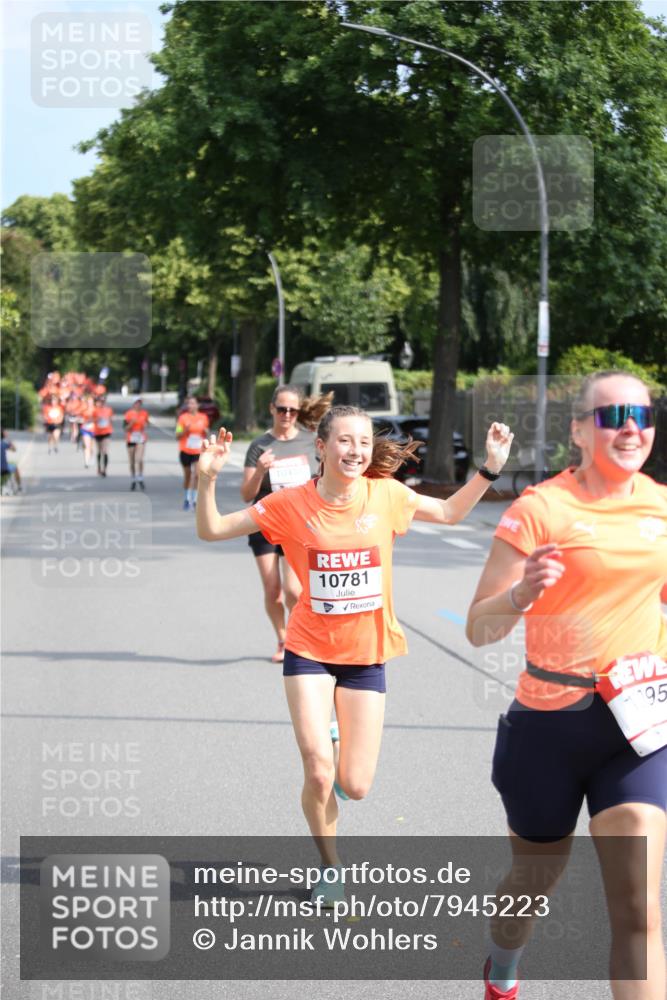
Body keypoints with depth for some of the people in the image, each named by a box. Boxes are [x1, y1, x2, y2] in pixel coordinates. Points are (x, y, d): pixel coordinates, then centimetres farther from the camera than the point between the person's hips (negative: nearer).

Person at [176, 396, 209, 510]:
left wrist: (205, 432, -6)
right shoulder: (183, 417, -3)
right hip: (185, 450, 0)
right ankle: (187, 498, 28)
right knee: (187, 475, 11)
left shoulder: (203, 417, 4)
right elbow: (178, 435, -2)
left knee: (197, 474, -16)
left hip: (198, 451, 0)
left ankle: (193, 499, -13)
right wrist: (185, 430, -20)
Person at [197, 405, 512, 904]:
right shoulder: (291, 503, -10)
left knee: (355, 786, 1)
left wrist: (490, 468, -2)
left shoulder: (385, 494, -6)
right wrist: (208, 480, -24)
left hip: (367, 655, 2)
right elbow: (212, 530, -6)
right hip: (310, 651, -2)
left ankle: (336, 738, 38)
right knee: (319, 774, -14)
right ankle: (330, 866, 14)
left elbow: (450, 512, 10)